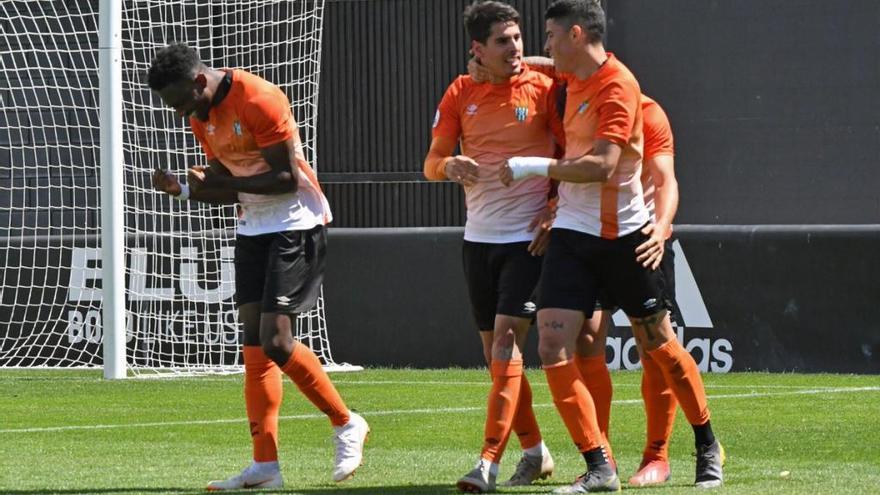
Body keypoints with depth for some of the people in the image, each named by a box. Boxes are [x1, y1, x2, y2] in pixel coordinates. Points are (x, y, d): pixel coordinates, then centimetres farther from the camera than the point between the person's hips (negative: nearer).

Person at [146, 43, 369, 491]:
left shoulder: (259, 101, -20)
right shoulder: (201, 118, 8)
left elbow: (288, 178, -21)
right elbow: (228, 186, 12)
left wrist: (212, 183, -20)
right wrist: (182, 189, -7)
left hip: (295, 225, -9)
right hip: (253, 228, 9)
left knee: (276, 340, -15)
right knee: (254, 341, 2)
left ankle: (346, 424, 4)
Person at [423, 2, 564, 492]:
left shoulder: (543, 88, -5)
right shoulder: (462, 93, 5)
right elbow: (432, 164, 5)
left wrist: (554, 213, -12)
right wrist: (450, 165, -18)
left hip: (529, 235, -5)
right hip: (480, 236, 5)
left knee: (507, 341, -16)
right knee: (496, 352, 9)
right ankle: (535, 452, 24)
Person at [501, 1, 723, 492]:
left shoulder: (618, 85, -16)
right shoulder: (574, 79, 8)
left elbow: (602, 165, -25)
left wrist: (538, 167, -20)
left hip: (623, 235, -7)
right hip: (572, 233, 7)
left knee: (659, 344, 7)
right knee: (552, 347, -9)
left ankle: (708, 449, 27)